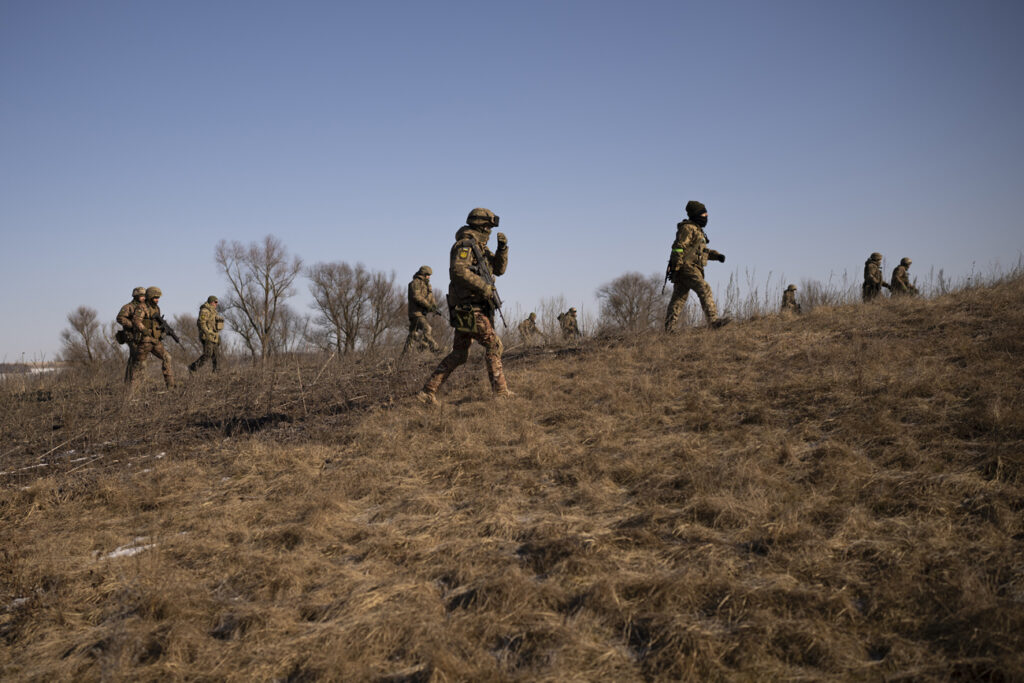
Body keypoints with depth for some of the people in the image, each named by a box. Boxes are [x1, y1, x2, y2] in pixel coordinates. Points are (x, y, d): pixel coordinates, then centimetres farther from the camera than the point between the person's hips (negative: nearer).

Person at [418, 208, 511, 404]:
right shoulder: (465, 245, -10)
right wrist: (484, 287, -25)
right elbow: (458, 270, -26)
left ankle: (428, 392, 9)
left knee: (459, 354, 9)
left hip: (467, 310, 10)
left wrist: (503, 247, 7)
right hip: (469, 308, -10)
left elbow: (499, 269, 22)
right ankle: (500, 391, -1)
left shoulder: (481, 248, 21)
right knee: (493, 344, -6)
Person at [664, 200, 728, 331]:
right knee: (705, 290, -15)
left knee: (679, 297, 7)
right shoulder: (687, 228, -9)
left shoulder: (696, 229, 23)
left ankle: (669, 327, 8)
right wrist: (675, 268, -24)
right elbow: (678, 248, -18)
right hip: (687, 267, -10)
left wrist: (716, 255, 14)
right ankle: (713, 320, -19)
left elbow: (703, 250, 30)